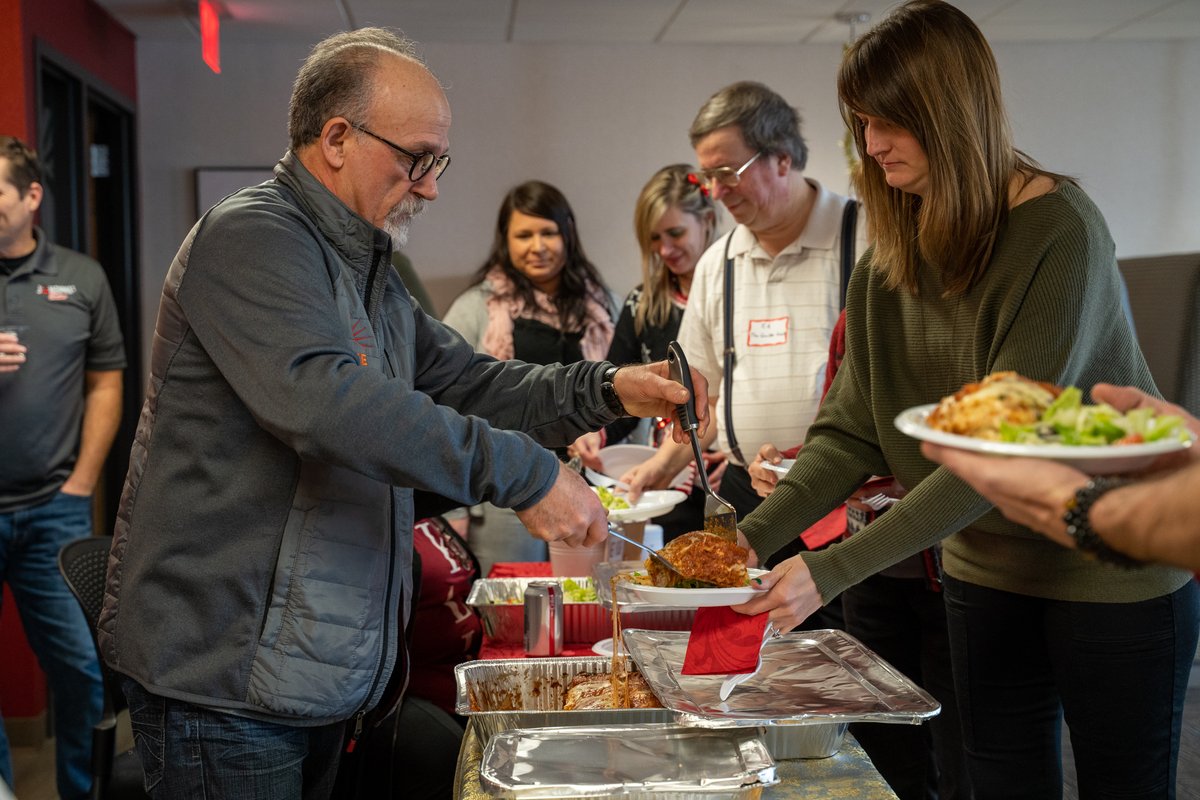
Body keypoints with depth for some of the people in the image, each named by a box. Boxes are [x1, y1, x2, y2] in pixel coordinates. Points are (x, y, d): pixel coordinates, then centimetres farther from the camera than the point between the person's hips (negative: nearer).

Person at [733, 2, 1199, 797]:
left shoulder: (1059, 232, -22)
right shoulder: (893, 254, -3)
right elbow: (851, 431, -5)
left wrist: (831, 571, -30)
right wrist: (753, 538, -18)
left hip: (1114, 573, -5)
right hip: (986, 570, 6)